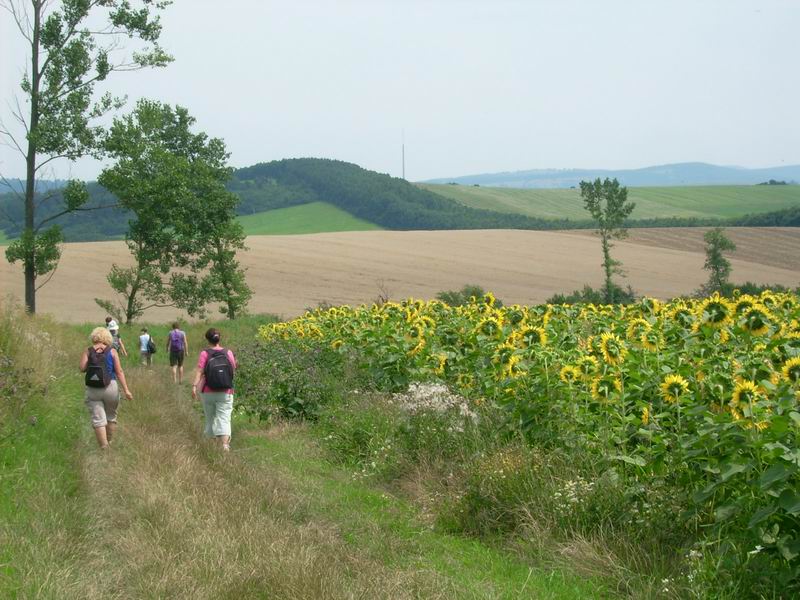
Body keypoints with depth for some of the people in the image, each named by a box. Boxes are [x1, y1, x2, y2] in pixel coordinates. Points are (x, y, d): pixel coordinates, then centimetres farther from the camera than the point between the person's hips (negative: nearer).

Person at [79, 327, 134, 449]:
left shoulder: (88, 351, 2)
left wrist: (91, 365, 13)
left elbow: (82, 368, -8)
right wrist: (126, 390, -2)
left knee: (98, 419, 1)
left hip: (92, 389, 0)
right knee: (111, 417, 19)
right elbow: (119, 372, -3)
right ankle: (109, 442, 29)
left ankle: (104, 447, -4)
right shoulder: (112, 351, 1)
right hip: (110, 388, 0)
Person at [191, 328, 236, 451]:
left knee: (210, 418, 16)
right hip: (225, 393, 0)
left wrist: (194, 386, -25)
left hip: (208, 392, 0)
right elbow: (233, 371, 7)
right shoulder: (228, 353, 0)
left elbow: (199, 371, -17)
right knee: (224, 418, -7)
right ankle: (225, 443, -26)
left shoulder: (204, 354, -5)